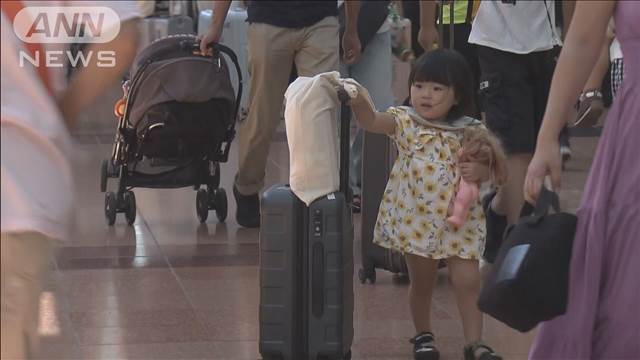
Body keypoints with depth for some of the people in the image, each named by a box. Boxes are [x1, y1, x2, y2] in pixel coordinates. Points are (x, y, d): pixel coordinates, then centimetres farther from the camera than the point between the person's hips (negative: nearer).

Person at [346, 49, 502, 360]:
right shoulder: (405, 121, -5)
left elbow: (486, 167, 5)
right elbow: (371, 122, -21)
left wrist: (480, 171, -18)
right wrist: (359, 102, -41)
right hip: (416, 219, 0)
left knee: (468, 282, -2)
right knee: (422, 282, 14)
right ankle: (423, 335, 33)